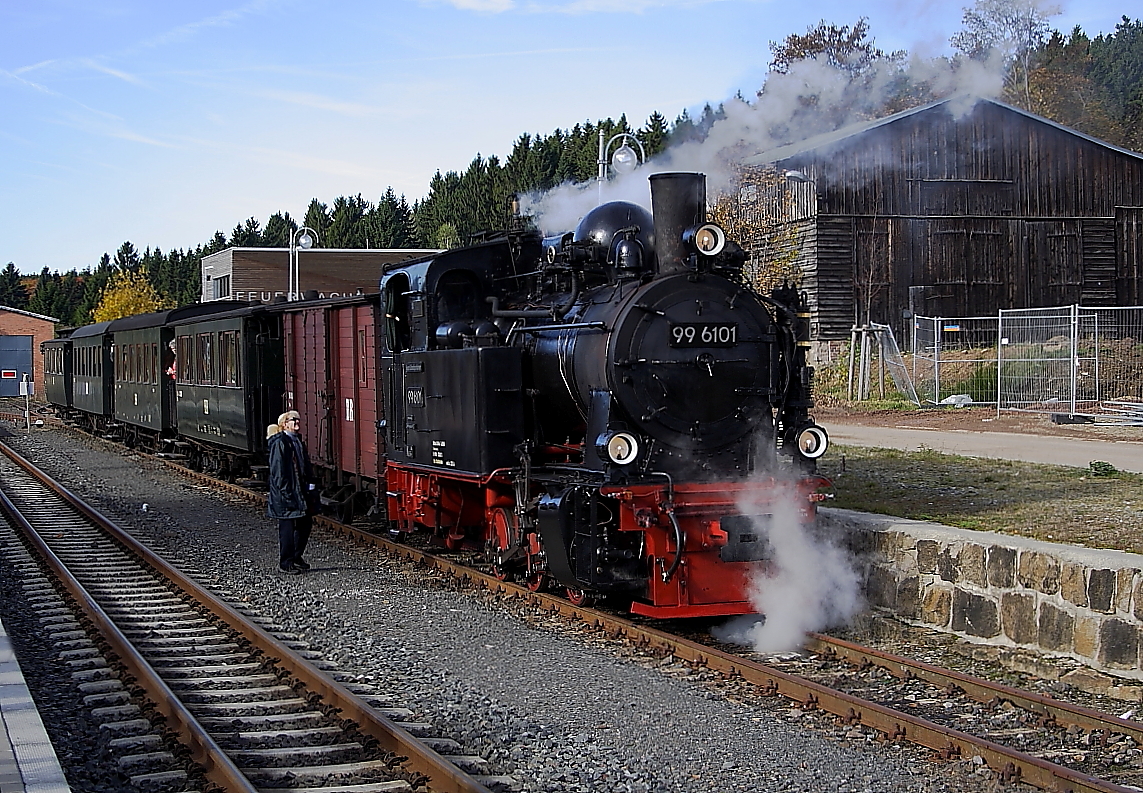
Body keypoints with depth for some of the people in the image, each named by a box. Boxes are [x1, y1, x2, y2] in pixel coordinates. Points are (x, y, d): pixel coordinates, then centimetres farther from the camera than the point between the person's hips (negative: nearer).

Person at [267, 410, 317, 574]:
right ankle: (286, 563, 4)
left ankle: (296, 557, 25)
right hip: (286, 492, -9)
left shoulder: (299, 441, 16)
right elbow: (277, 470, -16)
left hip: (301, 491, 9)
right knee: (288, 527, -3)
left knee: (305, 523, 12)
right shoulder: (280, 443, -11)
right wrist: (285, 491, -20)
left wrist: (310, 485, 11)